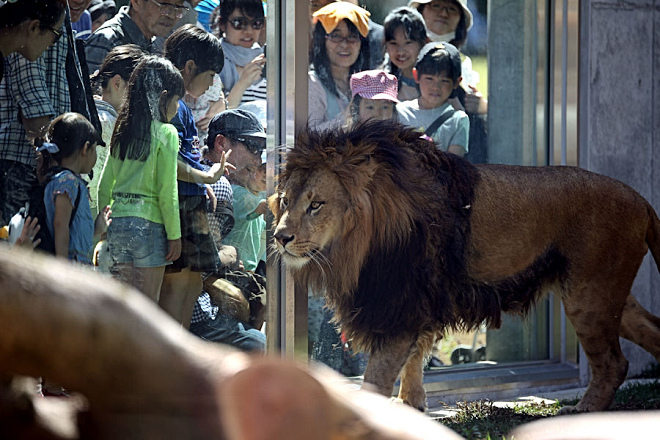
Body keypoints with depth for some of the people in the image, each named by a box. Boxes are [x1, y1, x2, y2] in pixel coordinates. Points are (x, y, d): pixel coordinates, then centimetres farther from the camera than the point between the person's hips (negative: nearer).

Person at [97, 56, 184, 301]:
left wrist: (105, 226, 18)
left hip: (117, 223, 6)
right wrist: (174, 235, -6)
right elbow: (167, 191, -11)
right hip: (148, 225, -6)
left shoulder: (123, 131, 9)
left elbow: (104, 187, 11)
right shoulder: (166, 133, -8)